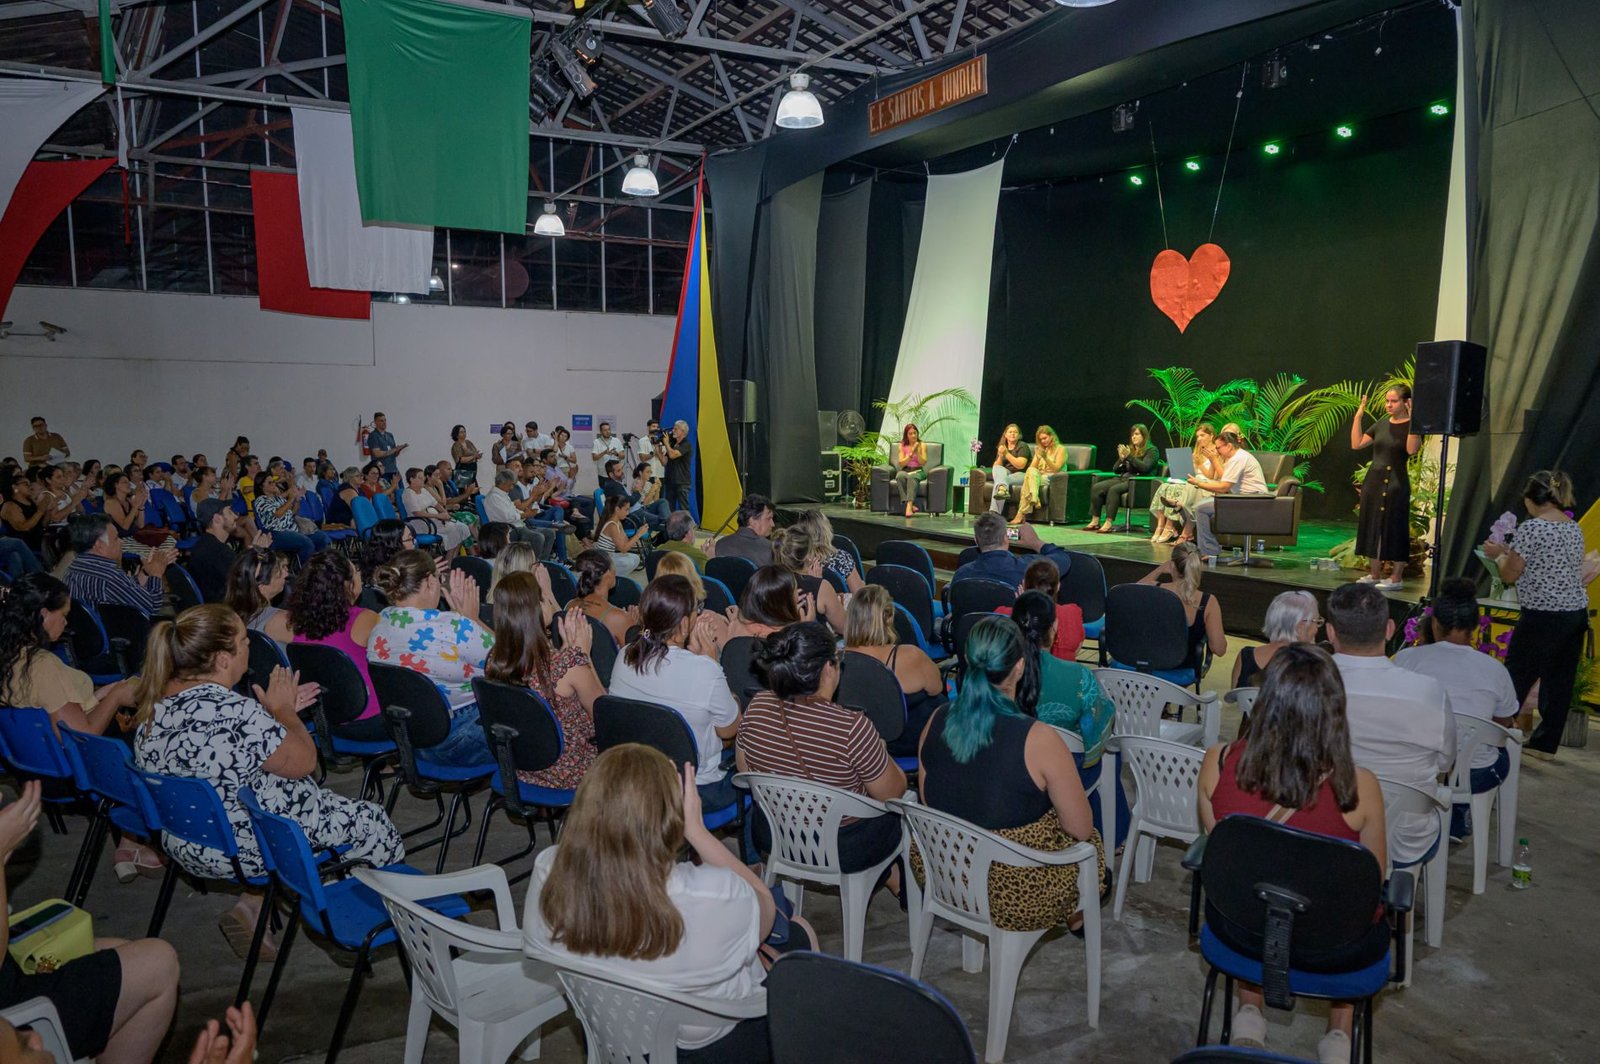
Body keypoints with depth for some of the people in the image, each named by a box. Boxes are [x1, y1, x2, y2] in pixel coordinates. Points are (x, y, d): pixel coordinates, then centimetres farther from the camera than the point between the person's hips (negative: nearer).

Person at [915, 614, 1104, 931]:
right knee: (1090, 841, 26)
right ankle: (1079, 917, 50)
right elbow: (1081, 828, -16)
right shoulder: (1038, 739, -26)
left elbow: (928, 801, 4)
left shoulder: (936, 722, -11)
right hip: (1017, 898, -5)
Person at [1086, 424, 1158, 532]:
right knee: (1096, 488, -17)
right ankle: (1095, 521, -20)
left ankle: (1109, 523, -35)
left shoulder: (1151, 450, 4)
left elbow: (1145, 468, -13)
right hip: (1122, 478, 7)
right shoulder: (1129, 449, 22)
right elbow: (1115, 470, 18)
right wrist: (1121, 458, -1)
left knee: (1114, 489, -34)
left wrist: (1129, 456, -17)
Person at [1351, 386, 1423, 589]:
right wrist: (1358, 416, 7)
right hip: (1373, 481, 6)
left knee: (1394, 529, -4)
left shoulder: (1411, 426, -5)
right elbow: (1356, 444, 10)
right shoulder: (1381, 425, 11)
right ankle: (1375, 574, 18)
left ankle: (1396, 578, 3)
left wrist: (1413, 420, -26)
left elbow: (1412, 449, -23)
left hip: (1396, 483, -6)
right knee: (1372, 527, 9)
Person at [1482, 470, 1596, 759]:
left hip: (1545, 616, -8)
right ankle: (1545, 744, 21)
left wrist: (1499, 556, 9)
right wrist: (1511, 552, 19)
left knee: (1516, 678, -2)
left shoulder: (1531, 528, -14)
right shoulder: (1574, 528, 11)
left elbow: (1510, 575, -9)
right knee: (1559, 681, 12)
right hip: (1577, 612, 8)